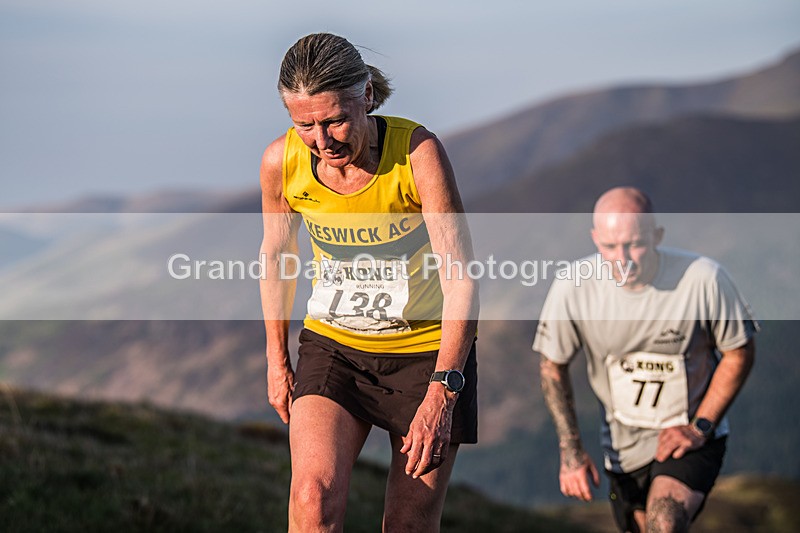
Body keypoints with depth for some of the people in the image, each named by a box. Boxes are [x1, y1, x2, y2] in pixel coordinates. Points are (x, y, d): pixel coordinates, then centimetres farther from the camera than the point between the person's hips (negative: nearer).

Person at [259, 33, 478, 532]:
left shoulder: (418, 151, -23)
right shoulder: (282, 160, -13)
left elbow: (462, 278, -24)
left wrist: (442, 391, -32)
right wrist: (277, 359, 13)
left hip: (428, 350, -2)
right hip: (333, 345, 2)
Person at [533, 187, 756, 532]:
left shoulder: (703, 278, -22)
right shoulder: (572, 288, -18)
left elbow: (739, 351, -5)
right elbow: (553, 364, -1)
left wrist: (699, 427, -11)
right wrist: (569, 448, -9)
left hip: (689, 439, -3)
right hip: (623, 446, 3)